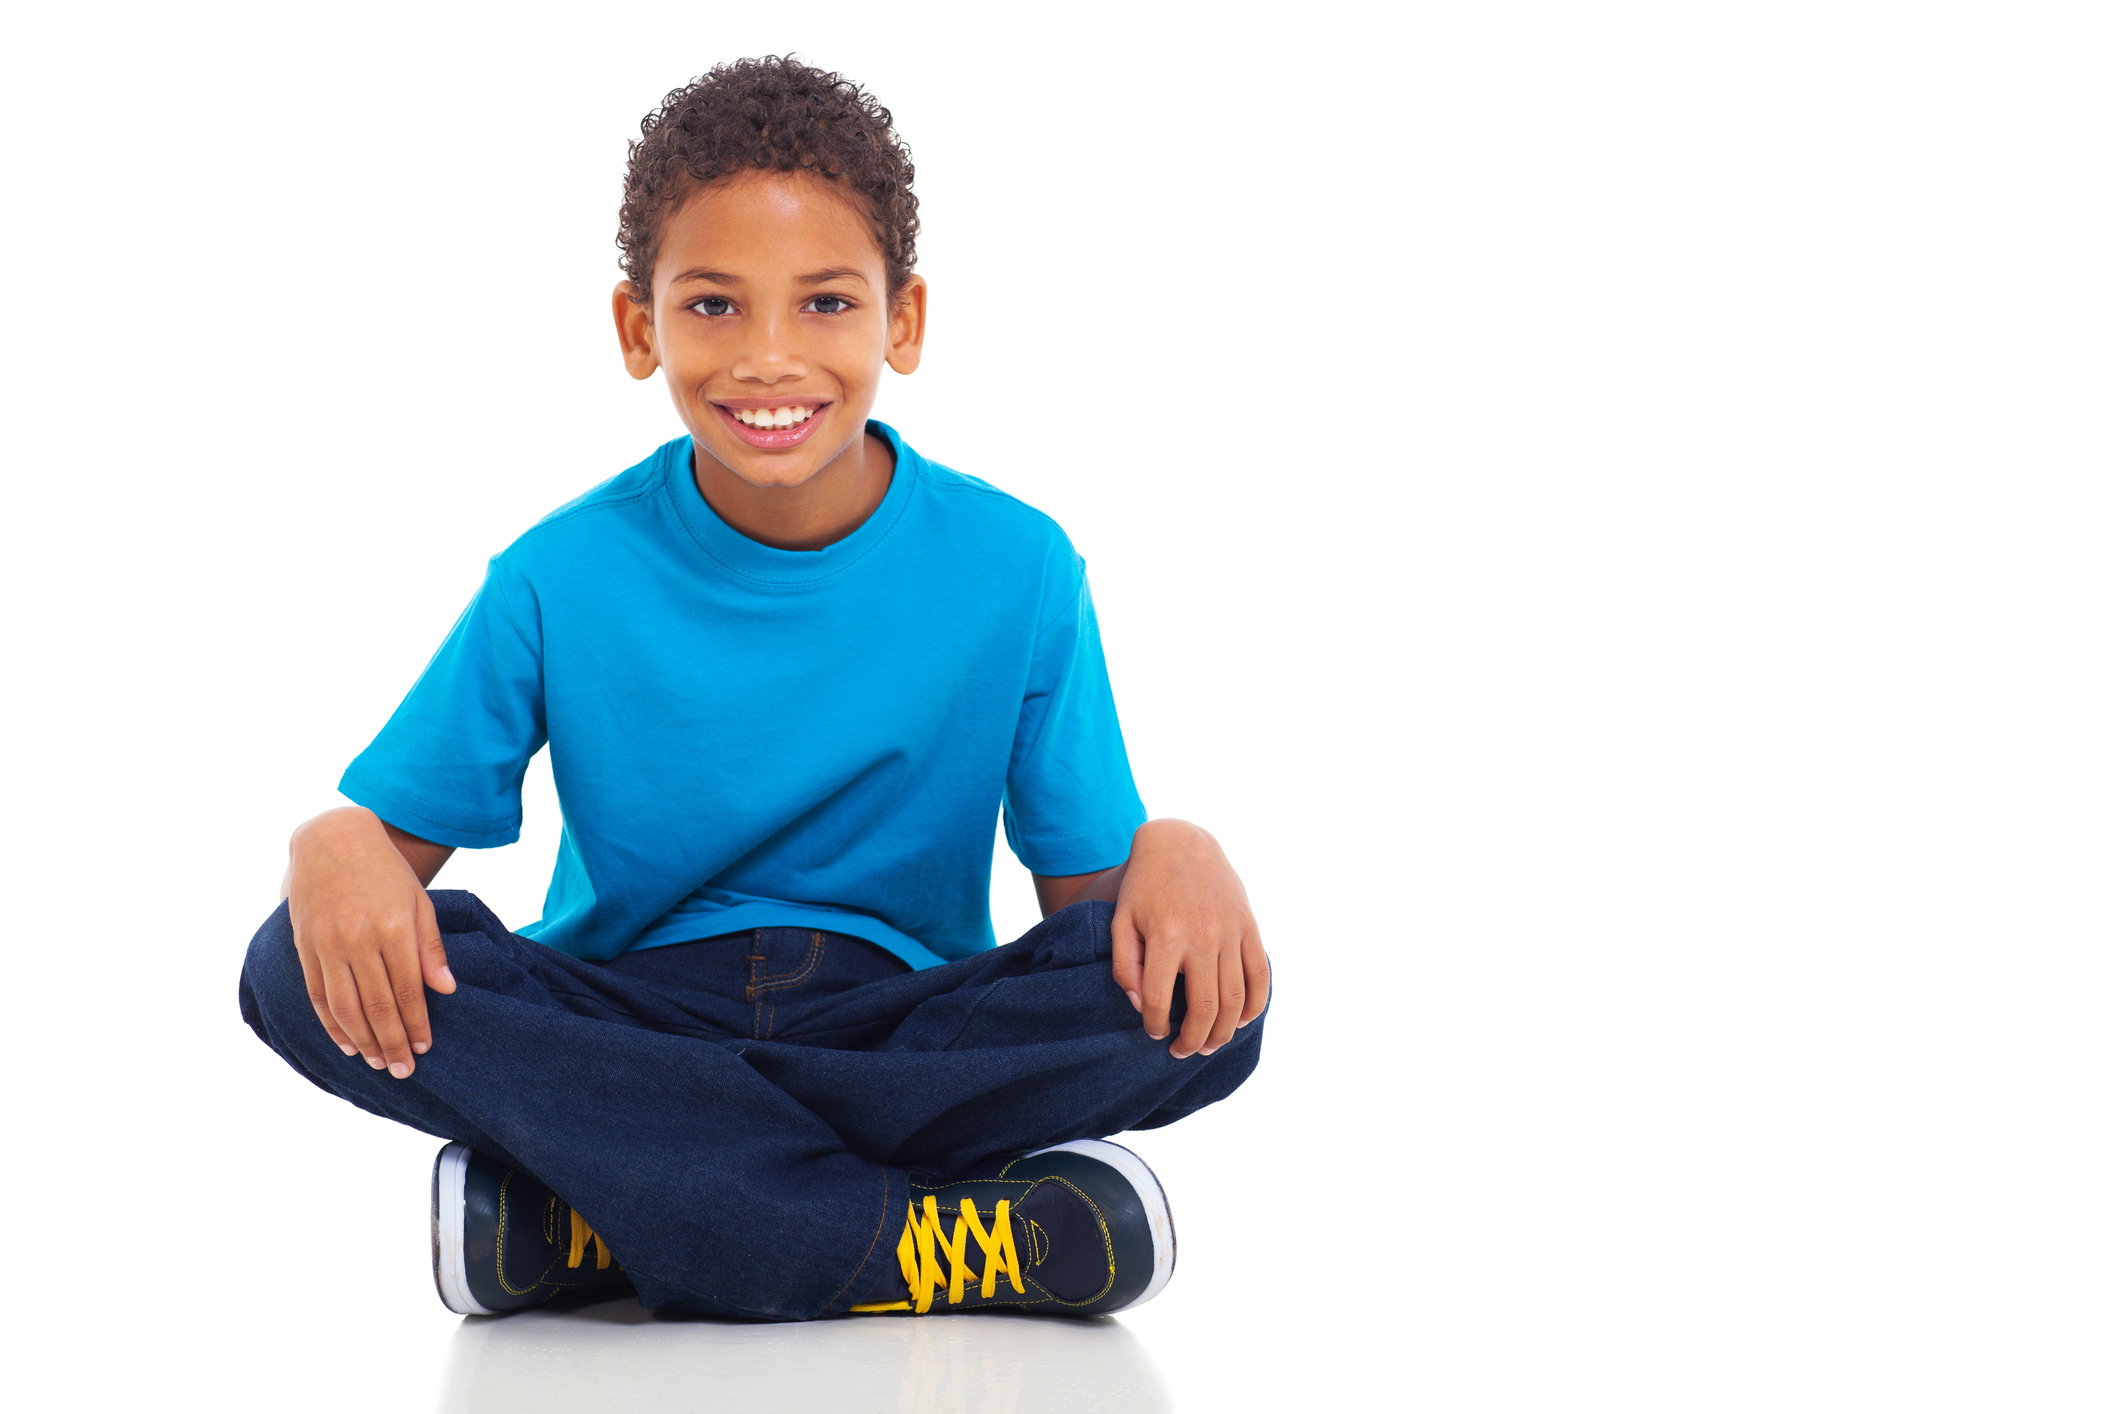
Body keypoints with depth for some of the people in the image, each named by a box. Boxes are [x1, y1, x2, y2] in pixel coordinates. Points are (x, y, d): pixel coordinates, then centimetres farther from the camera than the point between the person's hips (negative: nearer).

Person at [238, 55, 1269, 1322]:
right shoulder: (561, 585, -4)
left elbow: (1089, 879, -1)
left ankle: (579, 1221, -26)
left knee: (1202, 1004, -28)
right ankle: (923, 1241, -30)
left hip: (908, 1023, 0)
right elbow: (392, 824, -1)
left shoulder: (1016, 573, -3)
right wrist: (333, 846, -26)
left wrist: (1175, 848, -25)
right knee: (309, 971, -27)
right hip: (629, 1017, 0)